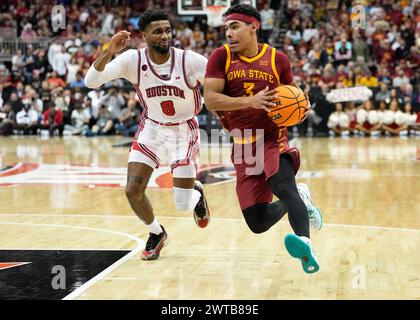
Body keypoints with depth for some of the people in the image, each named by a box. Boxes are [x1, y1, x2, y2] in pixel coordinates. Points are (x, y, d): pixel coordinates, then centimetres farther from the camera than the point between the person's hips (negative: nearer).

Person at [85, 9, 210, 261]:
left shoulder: (189, 60, -23)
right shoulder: (133, 60, -18)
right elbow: (91, 81, -25)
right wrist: (109, 53, -39)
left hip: (184, 130, -2)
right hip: (152, 128, 2)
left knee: (182, 204, -5)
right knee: (133, 190, -11)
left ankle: (196, 192, 36)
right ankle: (157, 234, 20)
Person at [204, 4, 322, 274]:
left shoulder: (277, 58, 3)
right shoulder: (221, 57, -1)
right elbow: (210, 99, -11)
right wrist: (251, 101, -22)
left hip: (273, 139, -2)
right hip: (243, 145, 2)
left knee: (283, 185, -35)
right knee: (257, 224, -2)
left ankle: (305, 244, -54)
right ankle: (299, 200, 27)